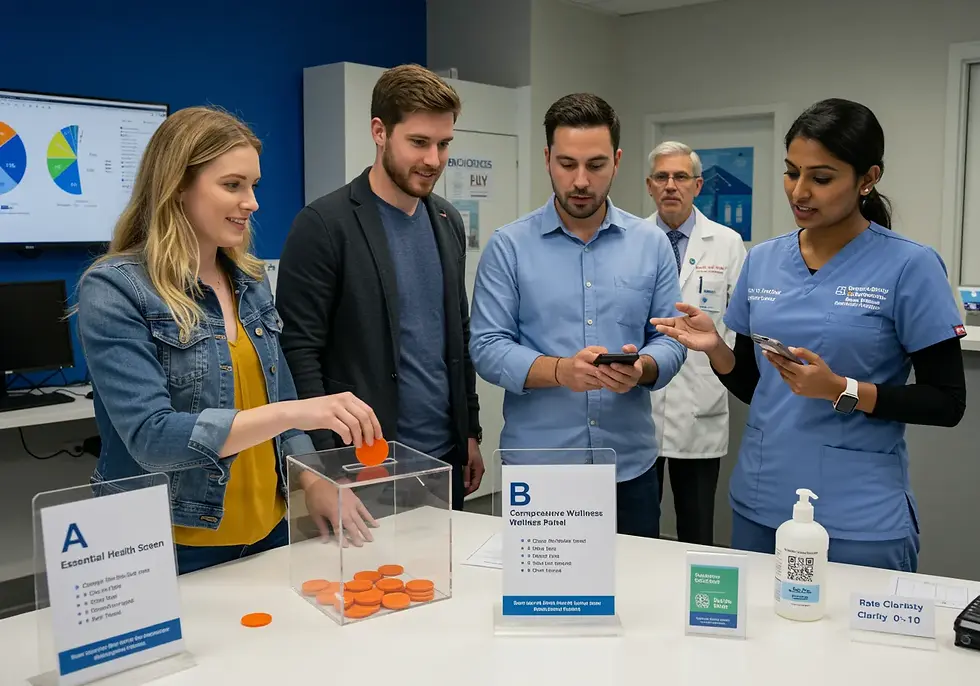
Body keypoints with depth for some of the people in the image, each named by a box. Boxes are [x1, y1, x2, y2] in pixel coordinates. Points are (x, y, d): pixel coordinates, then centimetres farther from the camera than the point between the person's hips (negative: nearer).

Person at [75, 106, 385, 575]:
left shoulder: (250, 281, 4)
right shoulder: (114, 289, -14)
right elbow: (150, 437, -23)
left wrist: (313, 482, -4)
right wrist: (293, 412, -31)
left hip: (265, 533, 6)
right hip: (172, 551, -6)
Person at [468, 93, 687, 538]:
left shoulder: (651, 243, 4)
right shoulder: (508, 246, -3)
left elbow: (671, 339, 4)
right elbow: (487, 347, -8)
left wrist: (642, 367, -18)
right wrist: (561, 370, -24)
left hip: (630, 465, 2)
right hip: (535, 465, -2)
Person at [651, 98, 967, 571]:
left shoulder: (909, 267, -9)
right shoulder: (763, 261, 5)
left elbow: (947, 402, -8)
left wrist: (841, 391, -21)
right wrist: (715, 349, -8)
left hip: (861, 520, -4)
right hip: (758, 505, 5)